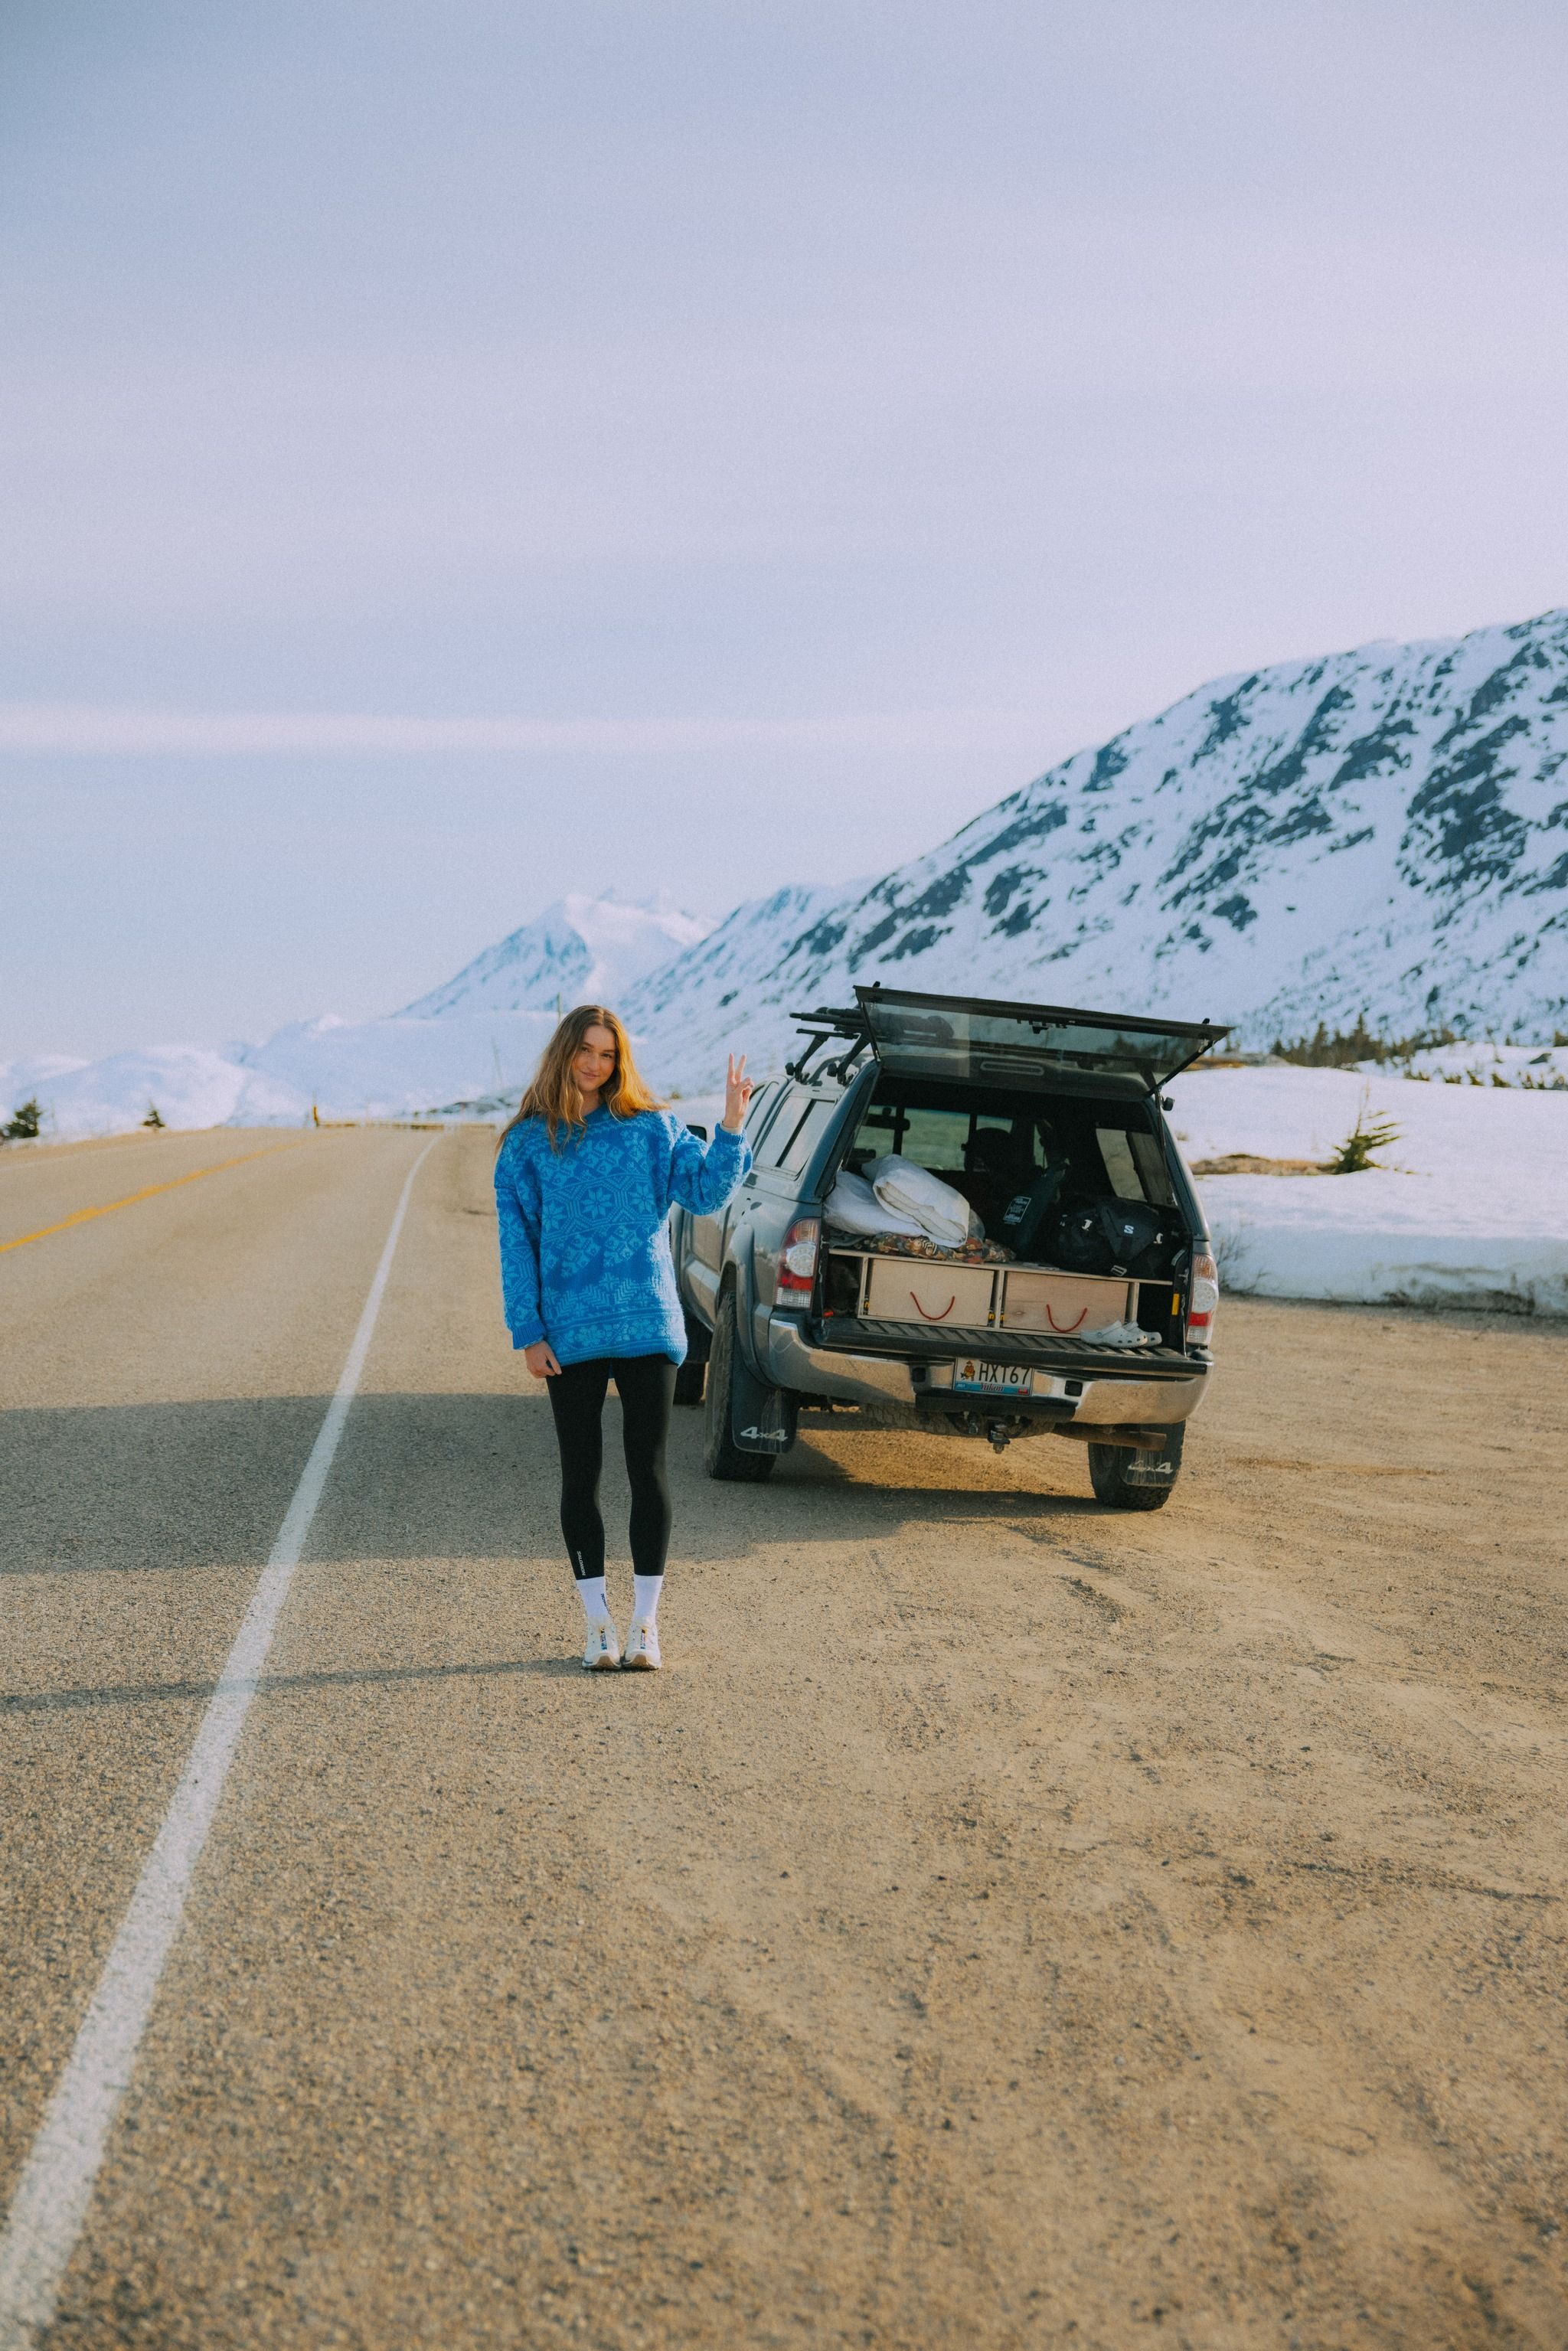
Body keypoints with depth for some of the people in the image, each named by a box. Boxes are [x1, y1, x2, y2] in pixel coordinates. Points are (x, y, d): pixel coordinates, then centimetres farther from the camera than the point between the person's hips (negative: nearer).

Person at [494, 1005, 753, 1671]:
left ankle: (645, 1623, 9)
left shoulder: (654, 1129, 6)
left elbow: (705, 1194, -3)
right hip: (570, 1336, 0)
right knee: (581, 1476, 5)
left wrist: (731, 1131, -17)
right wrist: (528, 1333, -4)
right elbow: (517, 1243, 3)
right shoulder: (527, 1144, 5)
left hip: (648, 1328, 0)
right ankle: (598, 1623, 14)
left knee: (648, 1472, 1)